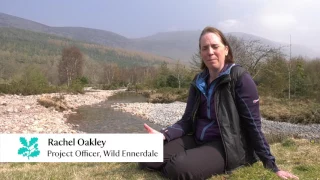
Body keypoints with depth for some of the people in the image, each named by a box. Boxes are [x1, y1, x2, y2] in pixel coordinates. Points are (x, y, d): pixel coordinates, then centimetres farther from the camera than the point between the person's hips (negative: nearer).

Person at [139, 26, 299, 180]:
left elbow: (253, 124, -10)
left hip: (229, 146, -6)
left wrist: (271, 166, -9)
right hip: (197, 140, 6)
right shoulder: (199, 81, 7)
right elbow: (187, 120, 3)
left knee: (180, 167, -32)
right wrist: (163, 134, -15)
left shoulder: (240, 78, -11)